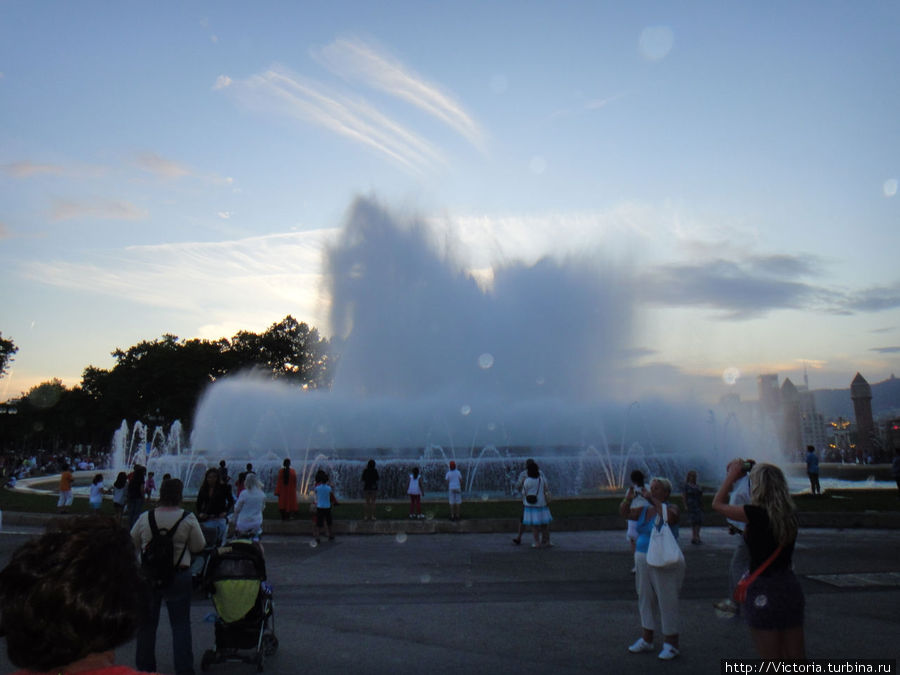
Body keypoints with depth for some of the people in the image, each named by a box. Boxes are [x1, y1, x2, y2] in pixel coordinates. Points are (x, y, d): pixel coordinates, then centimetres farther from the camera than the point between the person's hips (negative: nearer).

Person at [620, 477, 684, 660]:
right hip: (643, 561, 6)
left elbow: (670, 517, -29)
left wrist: (653, 499, -26)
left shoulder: (671, 508, -8)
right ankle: (646, 640, 28)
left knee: (667, 602, 1)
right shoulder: (644, 510, 8)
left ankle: (671, 645, 15)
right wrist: (628, 499, -12)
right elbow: (624, 512, 6)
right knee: (645, 600, 15)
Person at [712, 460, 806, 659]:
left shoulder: (756, 514, -19)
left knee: (772, 662, 7)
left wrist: (732, 474, 4)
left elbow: (718, 504, -5)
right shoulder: (790, 514, 0)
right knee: (797, 658, 17)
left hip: (764, 591, -7)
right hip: (790, 587, 7)